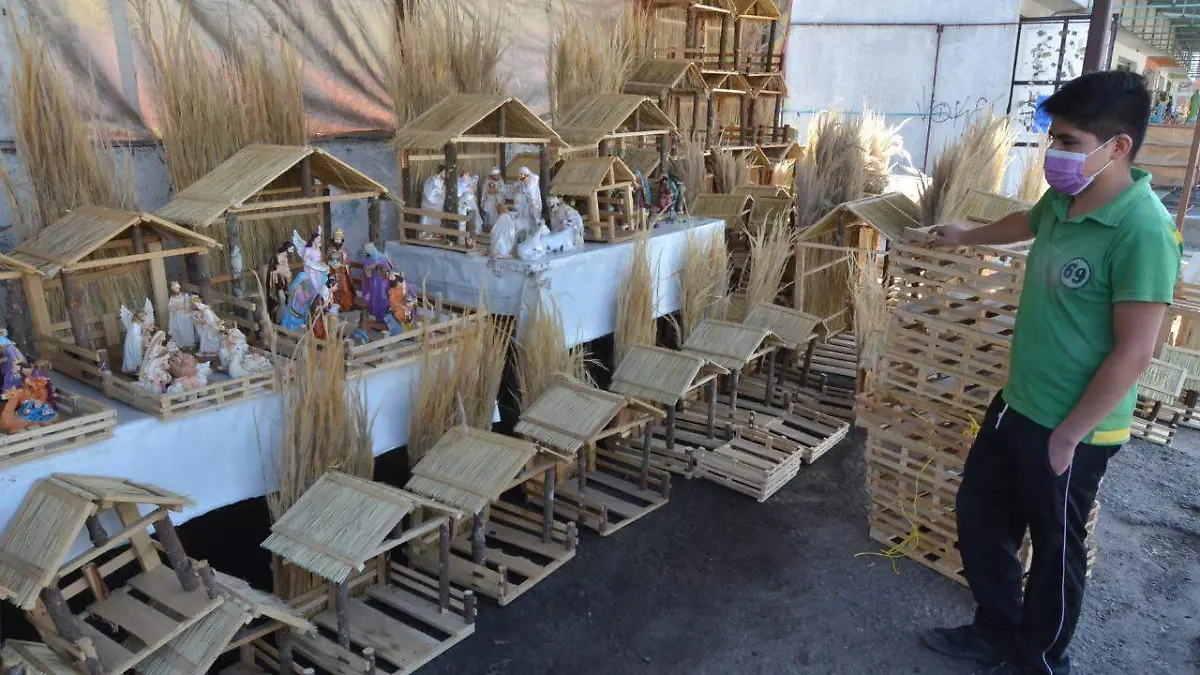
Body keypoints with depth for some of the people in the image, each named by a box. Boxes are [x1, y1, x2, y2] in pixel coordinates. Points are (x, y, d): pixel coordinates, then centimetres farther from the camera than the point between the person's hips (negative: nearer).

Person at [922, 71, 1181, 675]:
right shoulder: (1063, 200, 1)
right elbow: (1026, 223, 25)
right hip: (1017, 403, 8)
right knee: (979, 513, 19)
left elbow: (1133, 354, -23)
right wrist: (966, 237, 44)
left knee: (1054, 547, 12)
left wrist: (1067, 436, -17)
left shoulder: (1142, 231, -24)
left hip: (1070, 428, -8)